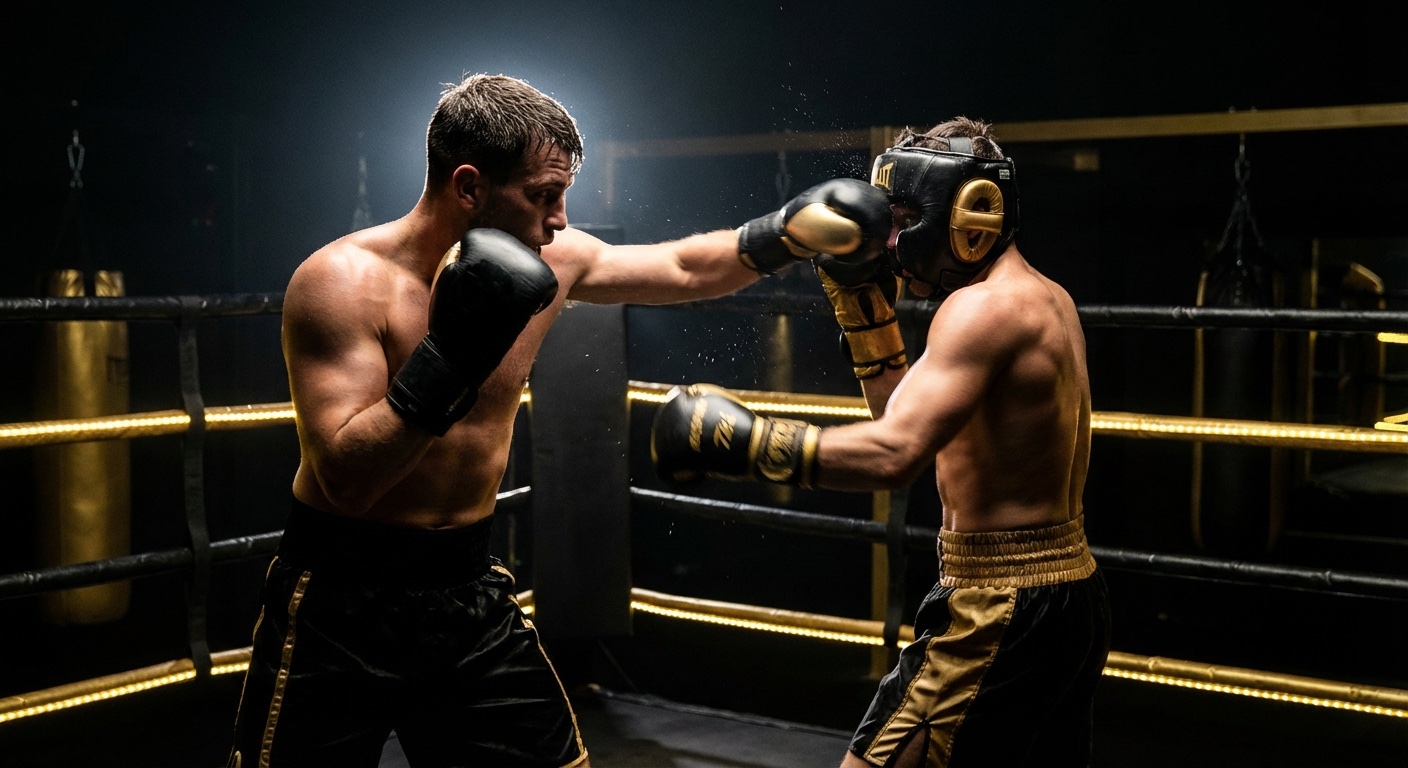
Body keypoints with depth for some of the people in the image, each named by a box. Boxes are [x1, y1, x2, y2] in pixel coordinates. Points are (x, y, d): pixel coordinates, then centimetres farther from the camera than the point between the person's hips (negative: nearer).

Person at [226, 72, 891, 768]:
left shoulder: (551, 261, -2)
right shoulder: (343, 281, -19)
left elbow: (684, 268, 14)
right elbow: (347, 479, -26)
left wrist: (787, 233, -1)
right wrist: (448, 361, -35)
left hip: (470, 589, 5)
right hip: (339, 603, -5)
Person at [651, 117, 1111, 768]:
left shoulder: (985, 306, -18)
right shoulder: (1048, 300, 12)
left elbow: (894, 454, -31)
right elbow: (914, 417, 19)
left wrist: (740, 438, -27)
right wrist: (862, 301, 11)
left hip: (1000, 610, -10)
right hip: (1071, 593, 10)